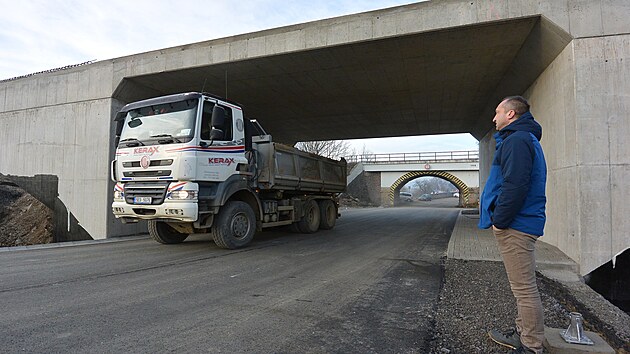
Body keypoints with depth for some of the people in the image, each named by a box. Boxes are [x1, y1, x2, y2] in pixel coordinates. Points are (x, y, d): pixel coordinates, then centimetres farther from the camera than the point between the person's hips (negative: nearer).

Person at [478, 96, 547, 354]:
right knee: (523, 286, 18)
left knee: (524, 289, -2)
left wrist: (499, 220, -17)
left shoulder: (517, 140, -13)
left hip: (515, 226, -11)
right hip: (519, 225, 11)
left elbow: (515, 186, -23)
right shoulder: (526, 139, 21)